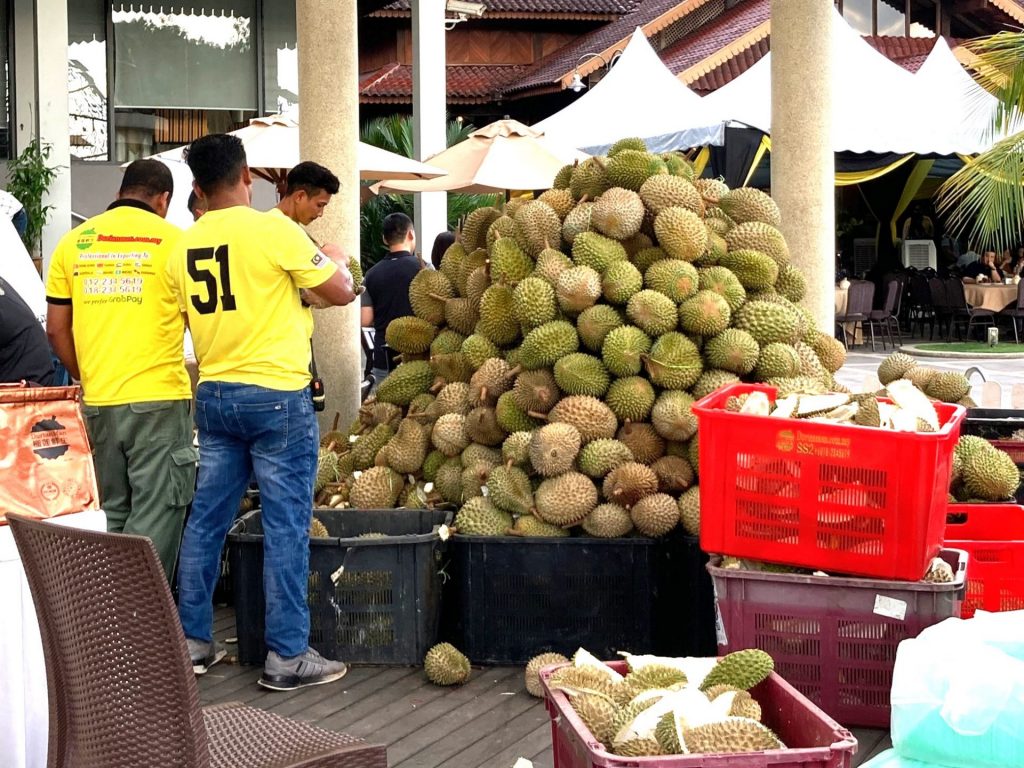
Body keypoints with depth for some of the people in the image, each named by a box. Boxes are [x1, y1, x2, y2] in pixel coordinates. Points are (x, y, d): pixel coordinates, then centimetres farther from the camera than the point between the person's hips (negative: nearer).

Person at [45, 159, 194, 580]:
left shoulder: (74, 242, 8)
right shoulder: (172, 241, -3)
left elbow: (56, 329, 9)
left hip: (98, 402, 4)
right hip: (159, 400, -4)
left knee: (108, 514, 15)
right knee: (155, 519, 0)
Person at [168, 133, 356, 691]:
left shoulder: (184, 247, 4)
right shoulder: (273, 230, -12)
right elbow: (340, 293, -6)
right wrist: (332, 266, 16)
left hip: (214, 394, 6)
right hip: (277, 394, -6)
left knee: (206, 520, 12)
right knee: (285, 526, -1)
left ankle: (192, 642, 18)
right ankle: (287, 655, 2)